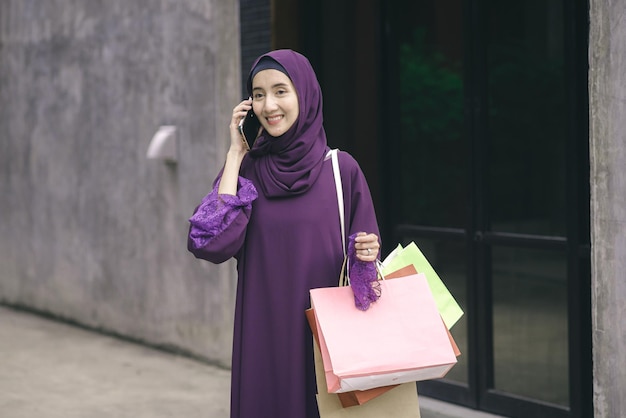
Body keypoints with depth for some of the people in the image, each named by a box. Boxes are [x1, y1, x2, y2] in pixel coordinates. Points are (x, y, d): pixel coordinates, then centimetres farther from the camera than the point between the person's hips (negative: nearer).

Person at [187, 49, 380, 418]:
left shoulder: (341, 168, 0)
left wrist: (368, 254, -19)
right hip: (264, 338, 1)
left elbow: (363, 255, 5)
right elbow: (213, 244, -13)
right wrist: (236, 155, -7)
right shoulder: (245, 169, 3)